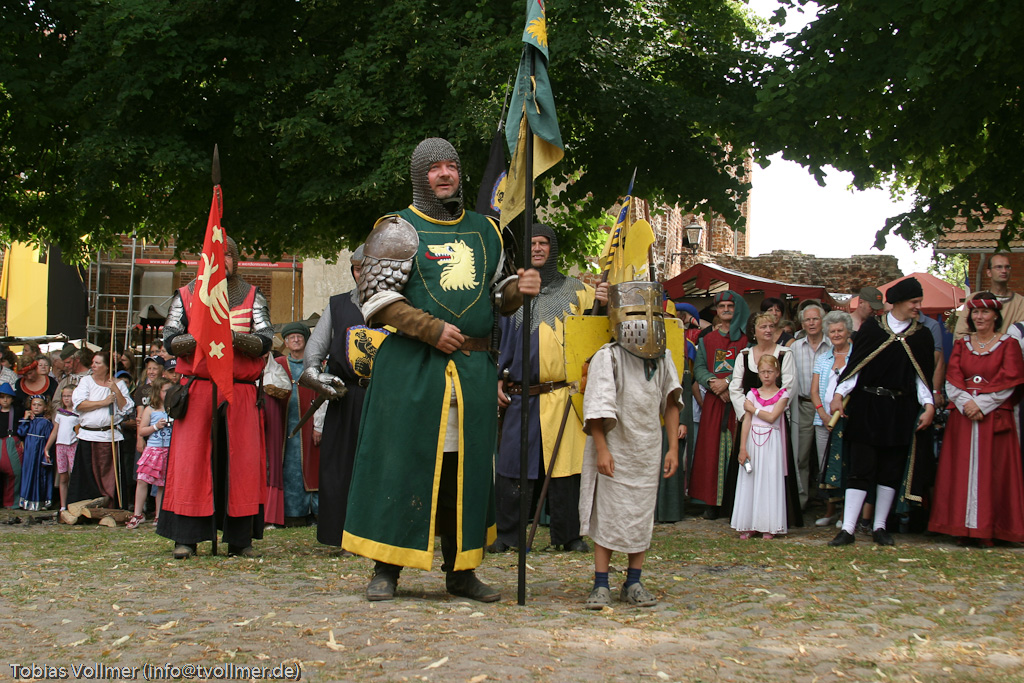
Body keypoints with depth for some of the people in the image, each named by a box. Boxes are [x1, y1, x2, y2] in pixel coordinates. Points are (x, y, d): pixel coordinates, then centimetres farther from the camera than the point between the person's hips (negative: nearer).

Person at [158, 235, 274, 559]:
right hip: (197, 390, -1)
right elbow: (170, 340, 1)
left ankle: (240, 539, 2)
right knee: (192, 460, -6)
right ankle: (185, 538, -3)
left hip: (241, 393, 1)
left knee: (241, 462, -3)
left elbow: (265, 341, 0)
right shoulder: (186, 296, 11)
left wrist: (235, 337, -18)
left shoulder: (253, 297, 12)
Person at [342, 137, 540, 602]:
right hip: (412, 366, -4)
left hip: (474, 368, 5)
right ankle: (386, 568, 6)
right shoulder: (399, 229, 0)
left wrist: (519, 290, -3)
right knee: (402, 461, -3)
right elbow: (376, 297, -8)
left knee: (466, 467, 7)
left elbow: (498, 296, 21)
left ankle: (461, 571, 16)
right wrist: (432, 329, -15)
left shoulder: (483, 231, 16)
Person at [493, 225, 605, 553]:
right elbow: (501, 340, 16)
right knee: (513, 465, -1)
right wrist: (498, 379, 6)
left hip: (562, 395, -1)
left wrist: (601, 304, -19)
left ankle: (568, 534, 11)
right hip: (520, 395, 1)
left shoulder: (574, 290, 10)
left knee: (564, 464, 0)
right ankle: (508, 534, 9)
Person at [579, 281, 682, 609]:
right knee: (608, 517, -1)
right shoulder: (607, 357, -11)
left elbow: (671, 403, 11)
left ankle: (634, 583, 18)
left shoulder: (663, 357, 5)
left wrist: (673, 446, 7)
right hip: (615, 450, -5)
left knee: (642, 517, 9)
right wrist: (601, 449, -17)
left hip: (648, 451, 5)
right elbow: (597, 408, -13)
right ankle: (601, 585, 6)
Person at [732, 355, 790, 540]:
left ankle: (768, 526, 3)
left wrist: (752, 408, -4)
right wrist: (742, 448, -6)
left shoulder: (782, 395, 2)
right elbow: (746, 422, 1)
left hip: (771, 443, -2)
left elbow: (772, 417, -13)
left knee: (769, 481, -1)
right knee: (750, 481, 1)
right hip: (753, 440, 2)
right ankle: (748, 525, 6)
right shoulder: (752, 394, 7)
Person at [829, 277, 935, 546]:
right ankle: (848, 529, -5)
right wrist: (838, 394, -6)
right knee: (861, 468, -5)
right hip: (866, 408, -2)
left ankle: (879, 527, 15)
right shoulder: (871, 327, 1)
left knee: (891, 470, 5)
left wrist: (928, 405, -5)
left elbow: (923, 376, 7)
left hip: (900, 411, 2)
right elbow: (854, 364, 1)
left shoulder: (921, 335, 6)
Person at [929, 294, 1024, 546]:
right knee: (961, 471, 0)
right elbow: (952, 380, 3)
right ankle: (962, 528, 3)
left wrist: (981, 405, -14)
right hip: (962, 416, 3)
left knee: (991, 472, -4)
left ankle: (986, 530, -2)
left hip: (995, 417, -3)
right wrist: (966, 403, -14)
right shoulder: (961, 344, 12)